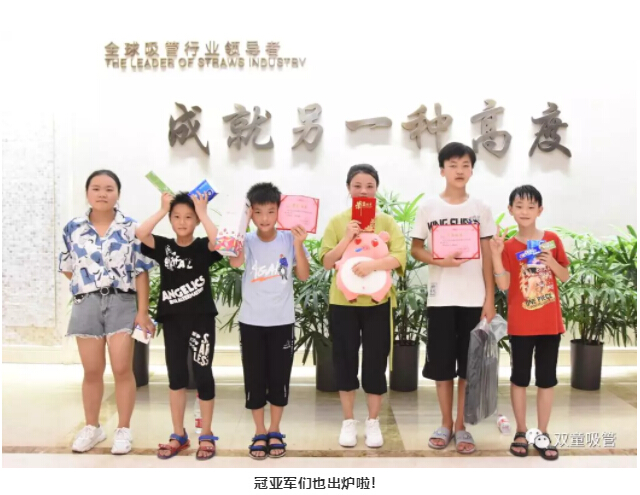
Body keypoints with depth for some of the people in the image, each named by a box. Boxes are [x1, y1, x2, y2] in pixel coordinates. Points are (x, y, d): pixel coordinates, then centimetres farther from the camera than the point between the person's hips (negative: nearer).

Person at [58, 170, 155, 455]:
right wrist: (88, 284, 4)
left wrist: (143, 311, -8)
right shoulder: (73, 228, 5)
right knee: (92, 371, 10)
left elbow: (141, 272, -3)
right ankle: (92, 427, 26)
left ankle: (123, 429, 13)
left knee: (122, 369, -1)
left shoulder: (131, 228, -1)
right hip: (86, 304, 2)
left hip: (122, 303, -2)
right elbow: (67, 269, 15)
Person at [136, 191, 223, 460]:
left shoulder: (202, 247, -3)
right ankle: (179, 435, 22)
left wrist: (202, 212, -17)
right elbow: (140, 234, -15)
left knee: (202, 375, 3)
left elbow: (219, 241, -26)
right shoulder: (163, 246, 3)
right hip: (173, 319, 3)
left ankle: (206, 435, 16)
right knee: (176, 376, 10)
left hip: (201, 319, -3)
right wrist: (162, 209, -9)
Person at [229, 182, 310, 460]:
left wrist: (298, 245, -19)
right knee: (254, 379, 6)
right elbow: (235, 262, -26)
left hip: (282, 321, 0)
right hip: (251, 322, 0)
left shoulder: (289, 239, -3)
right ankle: (259, 433, 22)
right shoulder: (246, 241, -4)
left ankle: (274, 432, 24)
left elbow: (304, 275, -8)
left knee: (279, 377, 7)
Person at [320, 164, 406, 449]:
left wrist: (373, 264, -27)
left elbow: (400, 257, -11)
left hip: (377, 301, 0)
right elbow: (327, 262, -4)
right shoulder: (337, 222, 2)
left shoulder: (387, 222, 1)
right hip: (342, 301, 1)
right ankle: (348, 421, 21)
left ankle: (373, 422, 20)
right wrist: (348, 238, -16)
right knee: (345, 360, 7)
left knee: (375, 362, 5)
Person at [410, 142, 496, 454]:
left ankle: (461, 426, 17)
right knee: (442, 364, 6)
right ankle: (446, 424, 21)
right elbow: (415, 249, 4)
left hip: (474, 298, 1)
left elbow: (487, 255, 4)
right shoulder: (429, 207, 1)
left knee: (469, 364, 5)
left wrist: (490, 298, -1)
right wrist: (439, 260, -17)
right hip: (441, 298, 0)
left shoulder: (480, 209, 3)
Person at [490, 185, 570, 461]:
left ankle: (542, 434, 19)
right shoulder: (508, 246, -3)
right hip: (520, 325, -1)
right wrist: (496, 254, -23)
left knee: (547, 380, 8)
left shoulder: (552, 240, 1)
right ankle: (521, 432, 20)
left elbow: (565, 277, 7)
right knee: (519, 378, 7)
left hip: (550, 323, 2)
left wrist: (551, 262, -12)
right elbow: (503, 285, -12)